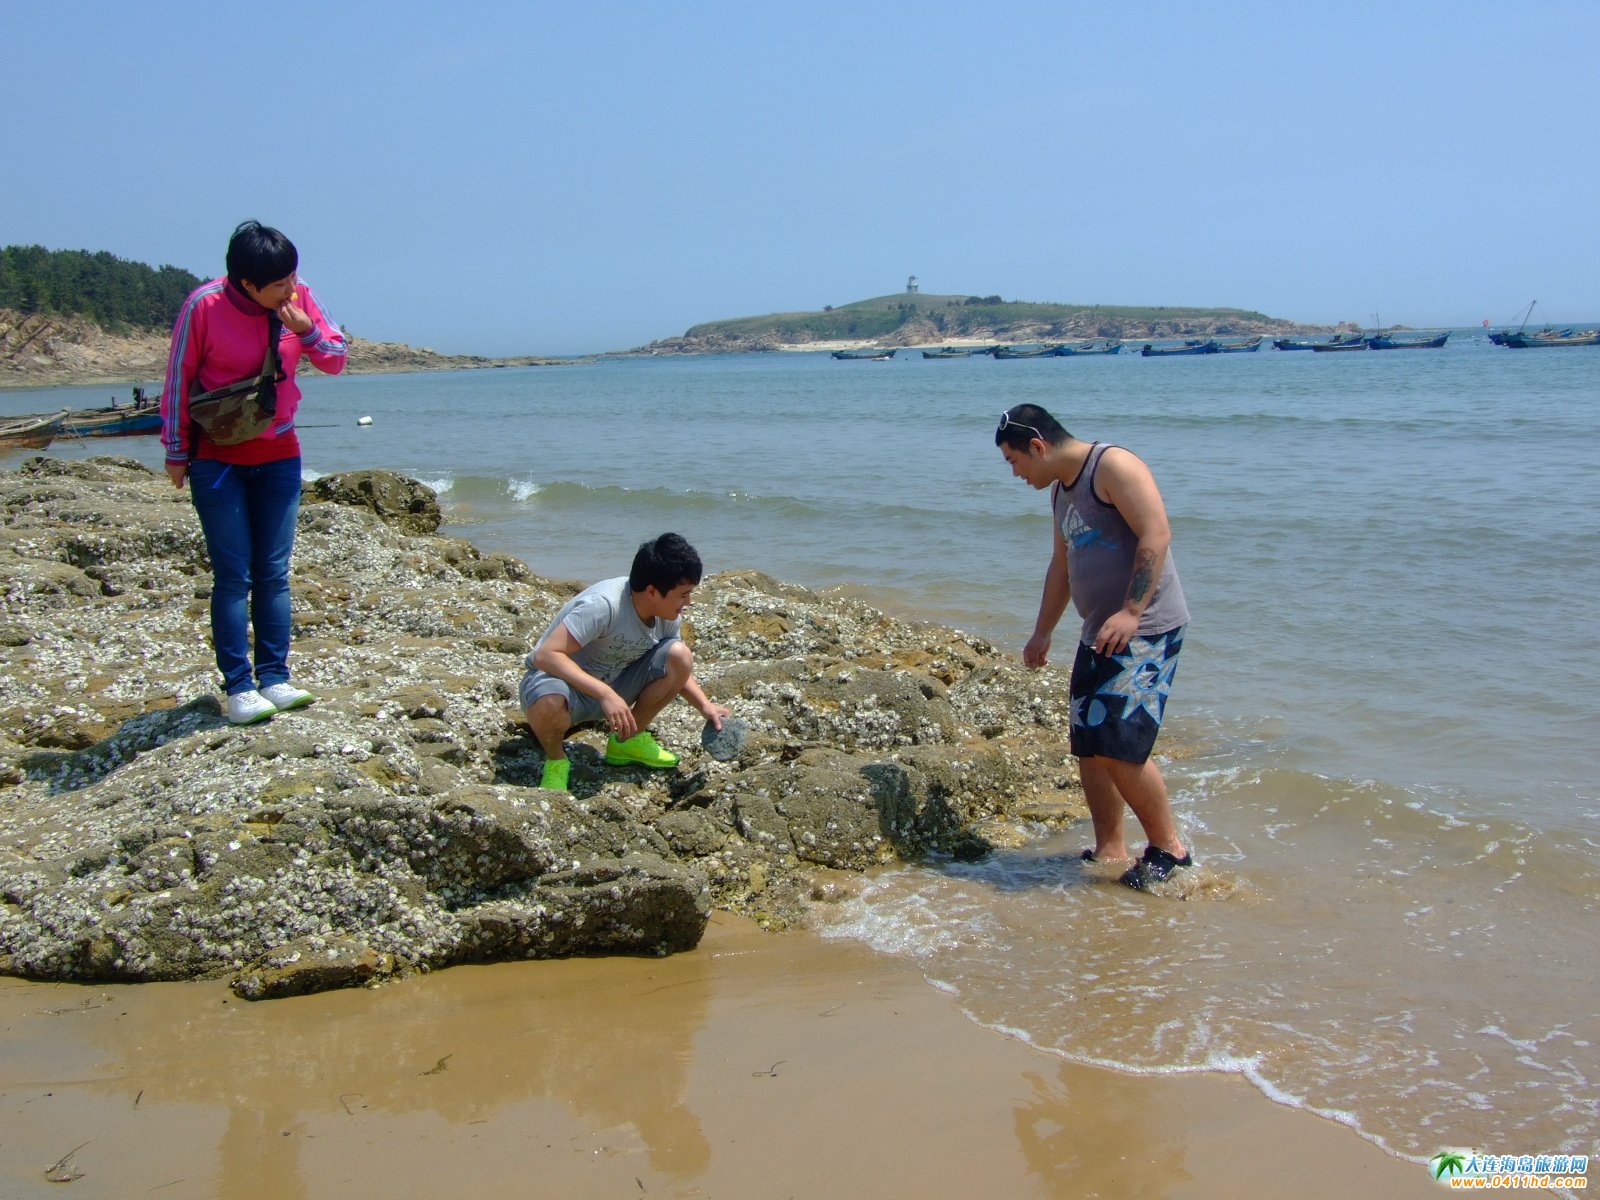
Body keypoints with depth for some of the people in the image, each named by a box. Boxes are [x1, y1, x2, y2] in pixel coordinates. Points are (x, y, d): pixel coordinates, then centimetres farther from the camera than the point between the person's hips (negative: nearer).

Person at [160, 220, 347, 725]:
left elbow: (336, 361, 3)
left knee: (273, 572, 4)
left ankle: (274, 678, 9)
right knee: (233, 576, -4)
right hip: (217, 459, -3)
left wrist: (307, 331, -17)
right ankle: (238, 687, 0)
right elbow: (178, 379, -7)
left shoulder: (299, 297, -5)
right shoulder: (205, 306, -16)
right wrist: (176, 451, -2)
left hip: (279, 455, 4)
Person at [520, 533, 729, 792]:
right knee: (549, 704, -43)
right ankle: (555, 759, -7)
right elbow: (546, 655, -37)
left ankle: (629, 740, 4)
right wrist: (605, 694, -44)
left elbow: (676, 671, 7)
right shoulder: (603, 605, -32)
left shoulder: (667, 615, -9)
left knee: (680, 656, -17)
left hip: (612, 685, 6)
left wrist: (705, 705, -11)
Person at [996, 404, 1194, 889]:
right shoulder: (1061, 489, 17)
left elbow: (1156, 535, -21)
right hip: (1098, 634, 10)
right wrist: (1042, 631, 28)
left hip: (1146, 631, -9)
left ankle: (1169, 848, 2)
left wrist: (1131, 612, -27)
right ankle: (1109, 851, 18)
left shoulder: (1113, 466, -11)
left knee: (1119, 745, -15)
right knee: (1089, 747, 8)